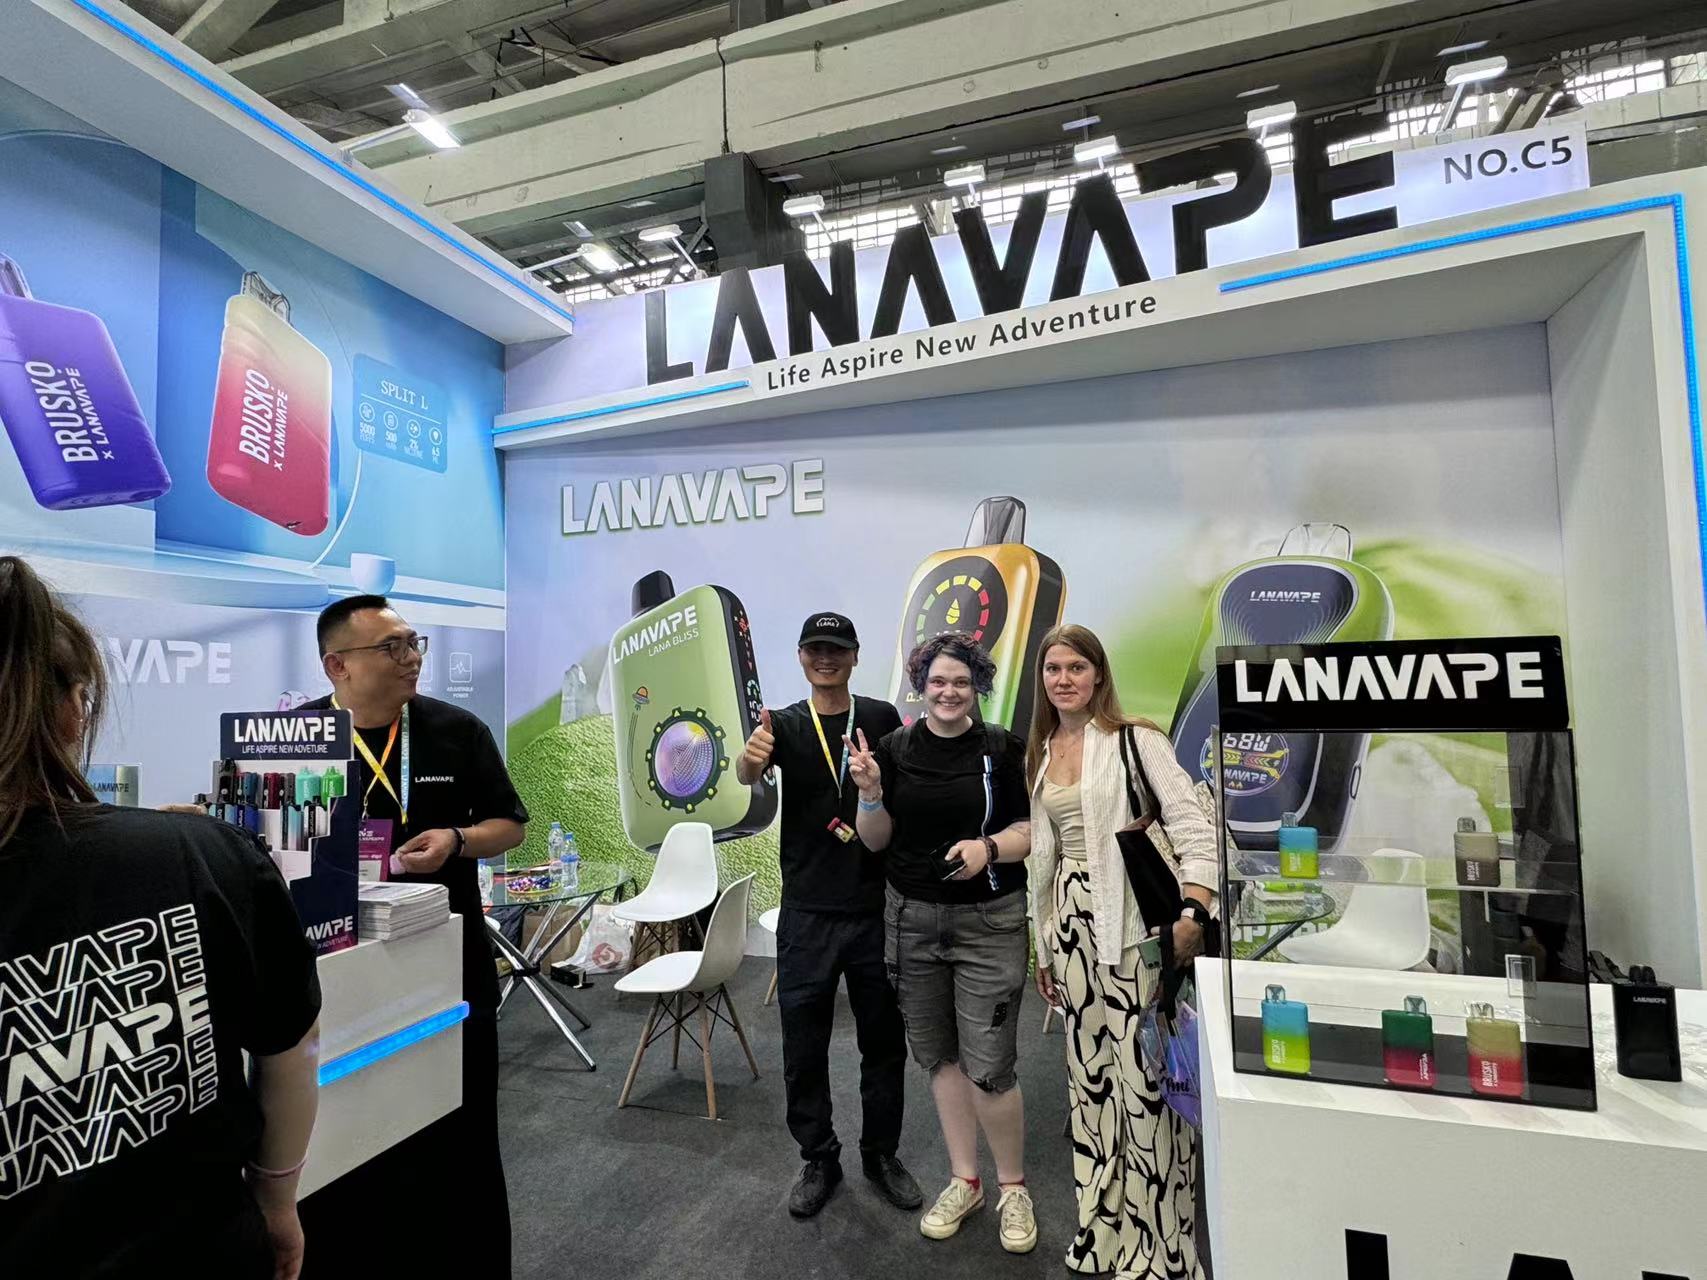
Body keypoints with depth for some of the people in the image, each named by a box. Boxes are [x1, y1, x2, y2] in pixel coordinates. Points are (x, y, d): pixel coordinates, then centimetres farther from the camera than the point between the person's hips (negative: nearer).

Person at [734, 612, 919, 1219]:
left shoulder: (882, 719, 0)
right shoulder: (785, 725, -2)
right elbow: (747, 775, -21)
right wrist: (751, 756, -44)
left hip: (876, 908, 1)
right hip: (807, 913, 0)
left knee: (884, 1040, 13)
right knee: (804, 1047, 10)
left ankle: (881, 1153, 34)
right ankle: (819, 1159, 31)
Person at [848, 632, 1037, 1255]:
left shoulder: (1003, 748, -6)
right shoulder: (894, 748, -1)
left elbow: (1031, 829, -1)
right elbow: (876, 841, 2)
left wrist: (990, 846, -20)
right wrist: (870, 792, -17)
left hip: (988, 923, -2)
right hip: (911, 919, 3)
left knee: (989, 1067, -1)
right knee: (938, 1055, 15)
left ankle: (1013, 1187, 27)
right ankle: (964, 1180, 36)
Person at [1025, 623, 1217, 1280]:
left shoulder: (1136, 740, -6)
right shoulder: (1041, 755, 11)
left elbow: (1194, 827, -11)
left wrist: (1193, 914, -22)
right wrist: (1043, 944, 15)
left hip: (1134, 923, -5)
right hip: (1071, 923, 6)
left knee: (1143, 1075, -2)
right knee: (1089, 1070, 13)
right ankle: (1104, 1227, 30)